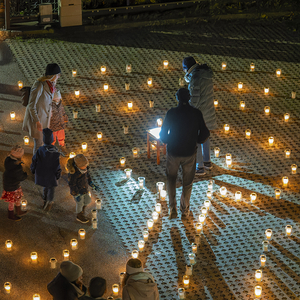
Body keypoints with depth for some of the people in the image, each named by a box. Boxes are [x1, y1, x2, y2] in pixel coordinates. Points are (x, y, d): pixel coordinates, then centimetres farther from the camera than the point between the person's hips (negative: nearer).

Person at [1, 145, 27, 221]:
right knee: (12, 201, 17)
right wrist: (25, 174, -2)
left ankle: (18, 211, 50)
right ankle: (11, 215, 41)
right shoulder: (17, 168, -38)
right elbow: (22, 177, -23)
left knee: (18, 197, 29)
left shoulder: (8, 159, -13)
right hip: (12, 187, -9)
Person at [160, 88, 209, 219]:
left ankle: (172, 209, 12)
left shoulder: (171, 113, -15)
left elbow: (163, 133, -10)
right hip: (190, 153, 1)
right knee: (187, 182, 19)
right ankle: (185, 210, 28)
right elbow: (204, 133, -5)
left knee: (171, 179, 20)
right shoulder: (196, 113, -10)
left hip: (173, 151, -1)